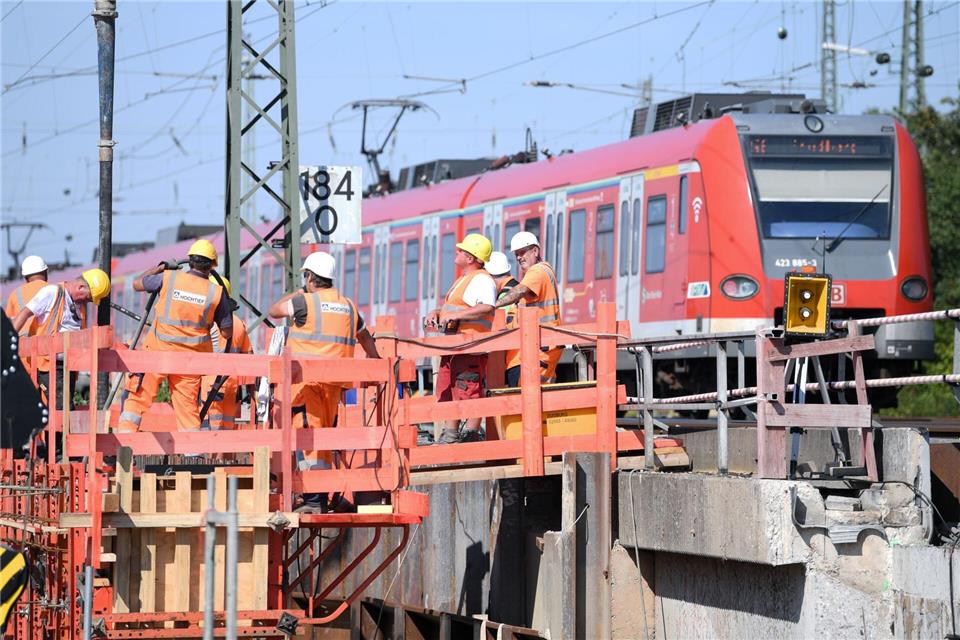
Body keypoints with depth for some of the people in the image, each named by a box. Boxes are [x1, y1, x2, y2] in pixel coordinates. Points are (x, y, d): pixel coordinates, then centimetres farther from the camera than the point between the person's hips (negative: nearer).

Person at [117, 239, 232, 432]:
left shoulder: (168, 278, -5)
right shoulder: (216, 293, -4)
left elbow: (137, 284, 12)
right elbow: (227, 333, 3)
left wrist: (160, 268, 23)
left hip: (159, 351, -1)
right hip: (190, 361, 1)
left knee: (136, 398, 5)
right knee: (187, 406, 9)